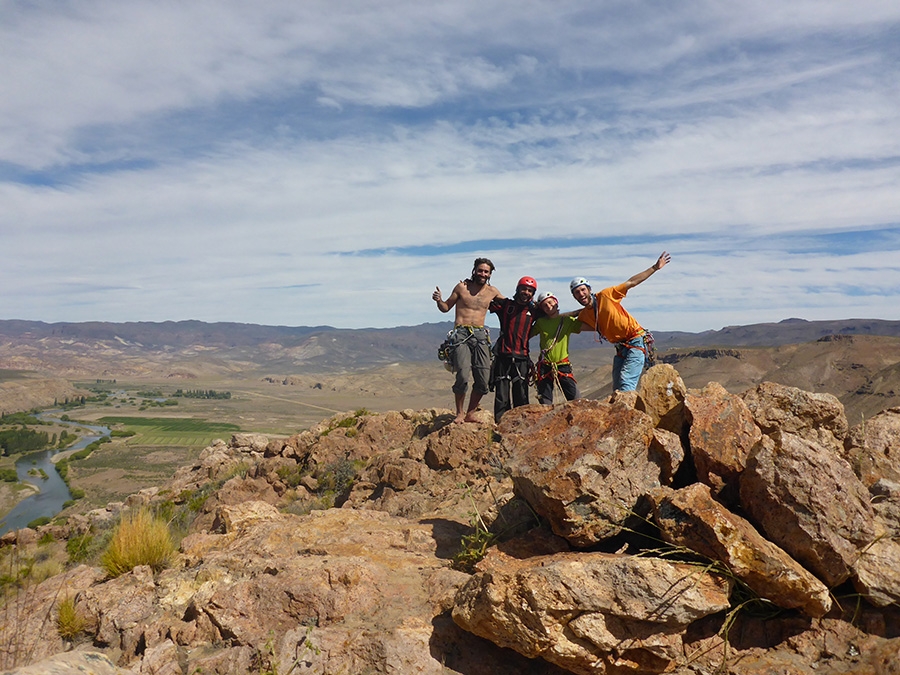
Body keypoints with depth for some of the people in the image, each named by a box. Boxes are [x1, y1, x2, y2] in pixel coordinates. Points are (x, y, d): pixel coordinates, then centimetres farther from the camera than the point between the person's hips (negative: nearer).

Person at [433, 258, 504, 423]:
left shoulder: (492, 292, 14)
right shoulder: (461, 287, 6)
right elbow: (446, 308, 12)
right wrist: (439, 300, -8)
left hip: (480, 335, 4)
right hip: (461, 334, -3)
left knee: (483, 379, -3)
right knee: (463, 376, -17)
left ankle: (470, 414, 13)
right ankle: (460, 413, 2)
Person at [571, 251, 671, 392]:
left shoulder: (605, 295, -7)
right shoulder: (583, 316, 7)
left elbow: (631, 282, -3)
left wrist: (655, 267, -6)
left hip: (636, 342, -6)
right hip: (620, 349, 7)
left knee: (626, 384, -20)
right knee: (617, 390, 7)